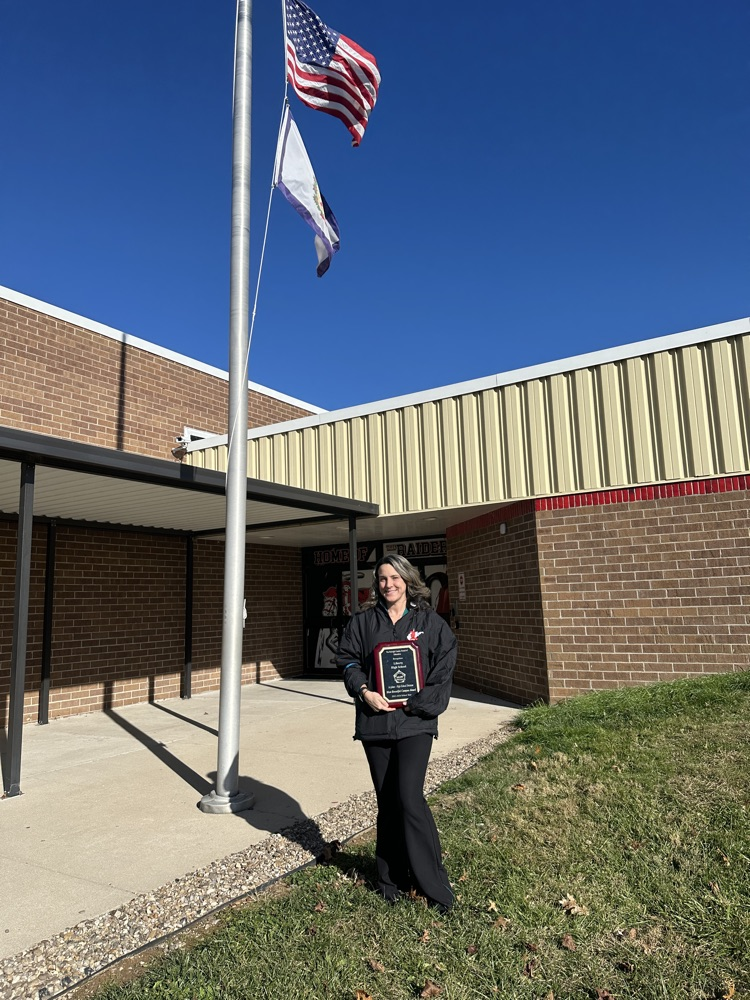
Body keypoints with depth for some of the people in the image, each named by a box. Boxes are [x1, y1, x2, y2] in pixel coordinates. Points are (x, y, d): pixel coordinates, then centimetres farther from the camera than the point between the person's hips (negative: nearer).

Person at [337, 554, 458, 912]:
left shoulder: (429, 621, 1)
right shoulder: (363, 621, 6)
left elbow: (443, 668, -1)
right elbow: (348, 660, 7)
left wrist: (416, 702, -11)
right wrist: (365, 691, -10)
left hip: (415, 721, -2)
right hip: (375, 722, 3)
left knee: (409, 798, -10)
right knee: (386, 801, 11)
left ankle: (434, 883, 8)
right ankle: (391, 879, 27)